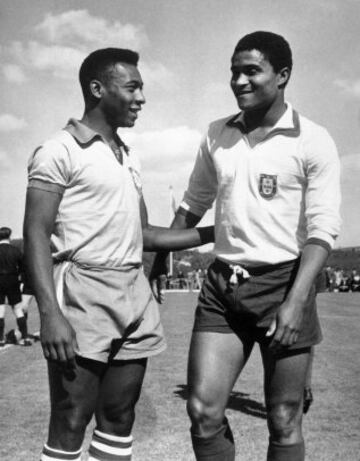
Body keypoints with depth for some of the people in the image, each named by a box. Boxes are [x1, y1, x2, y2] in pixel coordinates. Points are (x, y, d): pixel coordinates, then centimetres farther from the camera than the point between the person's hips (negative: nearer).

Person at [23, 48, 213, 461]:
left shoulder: (129, 159, 17)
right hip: (84, 297, -7)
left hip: (134, 297, 7)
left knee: (120, 418, 11)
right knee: (70, 423, -2)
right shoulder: (60, 151, -5)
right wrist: (50, 314, -22)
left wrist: (212, 233, 15)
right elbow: (36, 235, -11)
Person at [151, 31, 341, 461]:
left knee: (283, 422, 7)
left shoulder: (313, 142, -6)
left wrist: (296, 301, -21)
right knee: (203, 410, -1)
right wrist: (158, 261, 20)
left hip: (283, 284, -3)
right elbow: (193, 204, 20)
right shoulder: (217, 135, 8)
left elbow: (323, 228, -11)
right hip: (222, 284, 4)